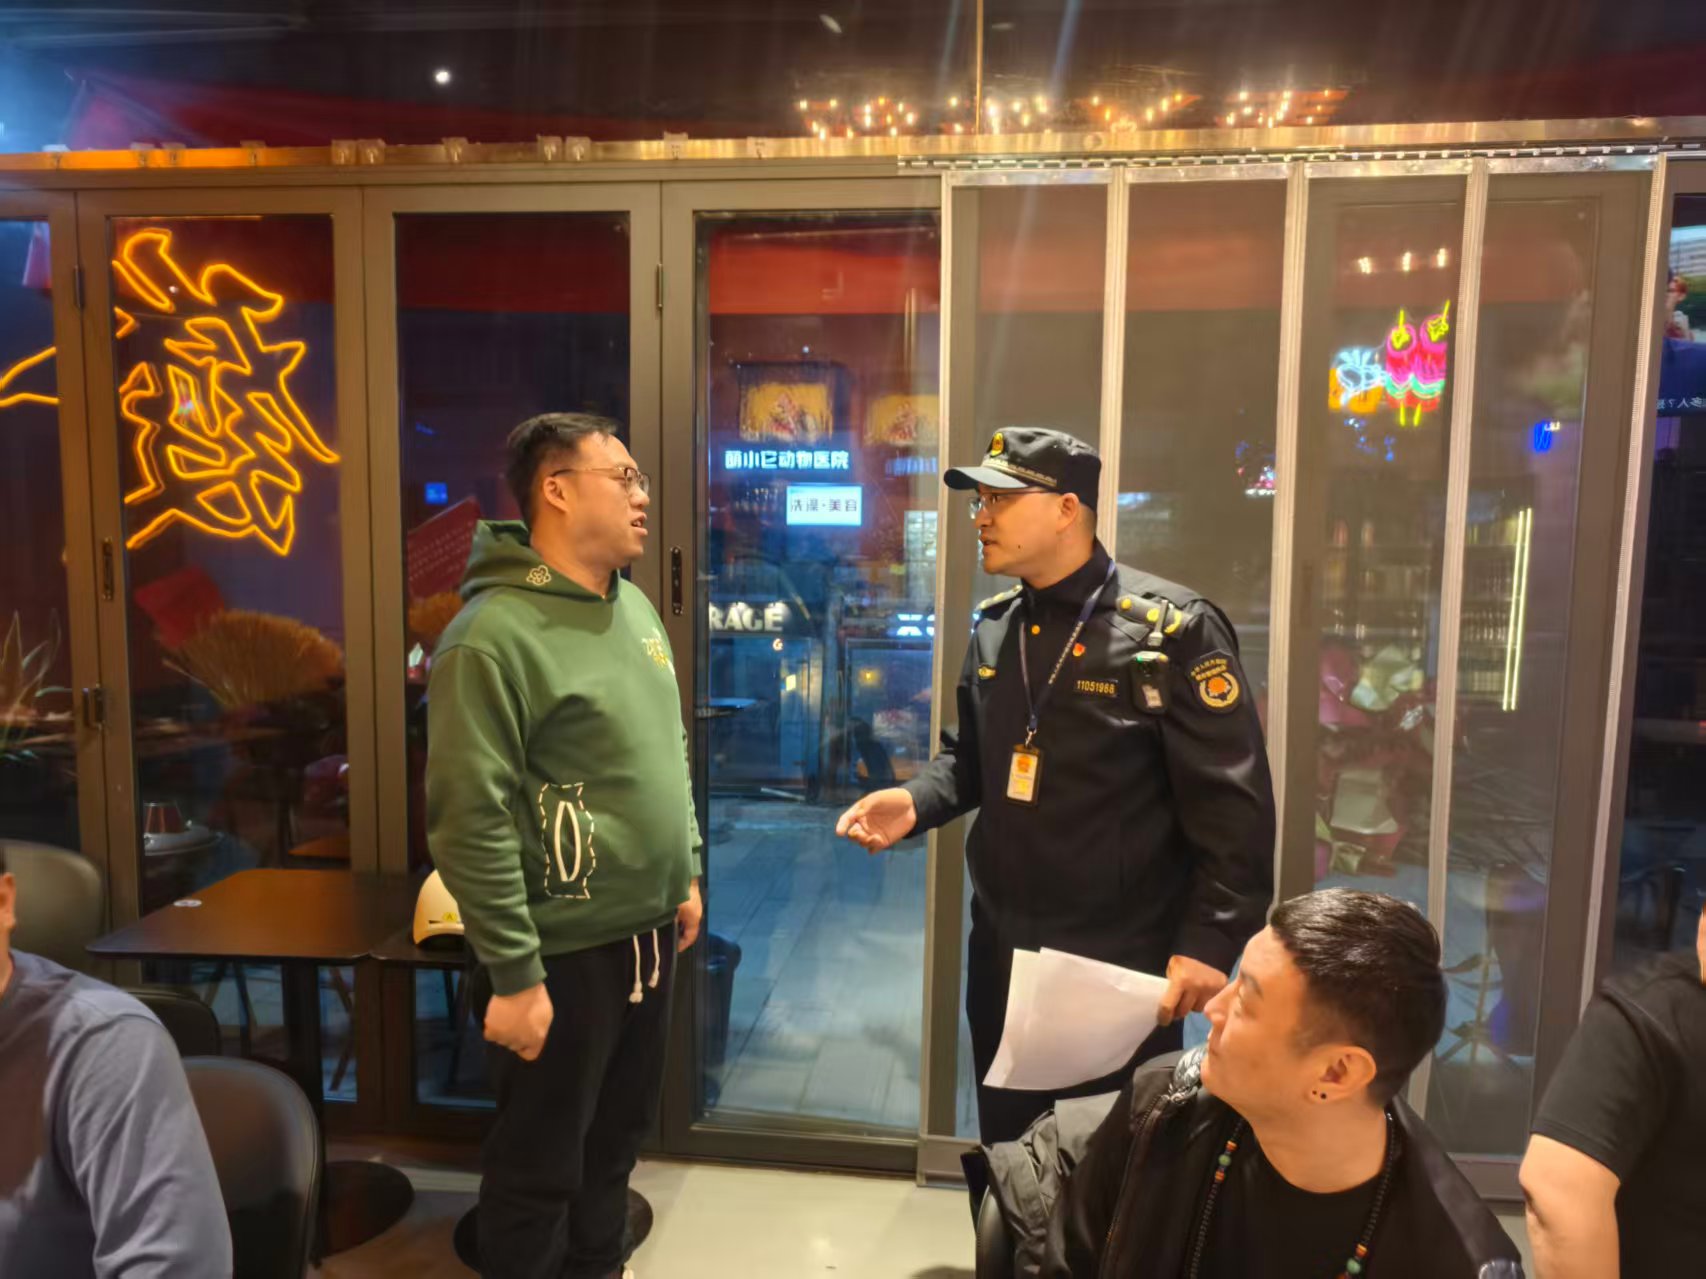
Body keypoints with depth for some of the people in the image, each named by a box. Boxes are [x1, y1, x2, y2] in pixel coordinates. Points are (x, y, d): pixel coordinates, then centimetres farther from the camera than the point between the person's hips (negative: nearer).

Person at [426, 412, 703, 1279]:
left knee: (617, 1138, 24)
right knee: (541, 1165, 12)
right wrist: (512, 974, -19)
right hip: (564, 952, -8)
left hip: (647, 935, 8)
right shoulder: (495, 634, -19)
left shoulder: (634, 608, 7)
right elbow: (469, 822, -21)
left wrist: (685, 873, 16)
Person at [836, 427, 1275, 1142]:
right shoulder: (994, 626, 6)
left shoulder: (1170, 629, -15)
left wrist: (1208, 943, -20)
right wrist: (915, 801, -2)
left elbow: (1234, 807, -16)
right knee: (1006, 1152, 21)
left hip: (1120, 962, -6)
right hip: (1002, 948, 6)